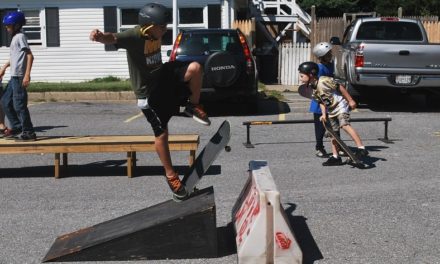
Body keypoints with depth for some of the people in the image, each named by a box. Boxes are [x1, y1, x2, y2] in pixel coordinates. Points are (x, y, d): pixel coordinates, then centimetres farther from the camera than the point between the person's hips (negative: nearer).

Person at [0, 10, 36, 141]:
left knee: (19, 105, -7)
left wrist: (27, 74, -23)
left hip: (19, 76, -10)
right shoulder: (15, 37, 19)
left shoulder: (20, 36, -9)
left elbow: (30, 56, -17)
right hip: (14, 76, 10)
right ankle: (16, 126, 22)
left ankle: (28, 132, -2)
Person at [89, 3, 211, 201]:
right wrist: (100, 36, -66)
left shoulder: (155, 34, -2)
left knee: (194, 68, -20)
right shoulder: (134, 36, -25)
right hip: (148, 91, -6)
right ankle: (171, 176, 14)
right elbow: (114, 38, -45)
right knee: (161, 133, -3)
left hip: (164, 77, 6)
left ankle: (193, 107, 3)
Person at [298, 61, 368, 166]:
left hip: (340, 105, -9)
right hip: (331, 111, 9)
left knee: (345, 124, -28)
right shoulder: (313, 90, 5)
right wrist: (324, 114, 2)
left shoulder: (324, 81, -20)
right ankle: (335, 157, 18)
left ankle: (361, 148, -29)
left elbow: (340, 88, -16)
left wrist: (350, 100, -13)